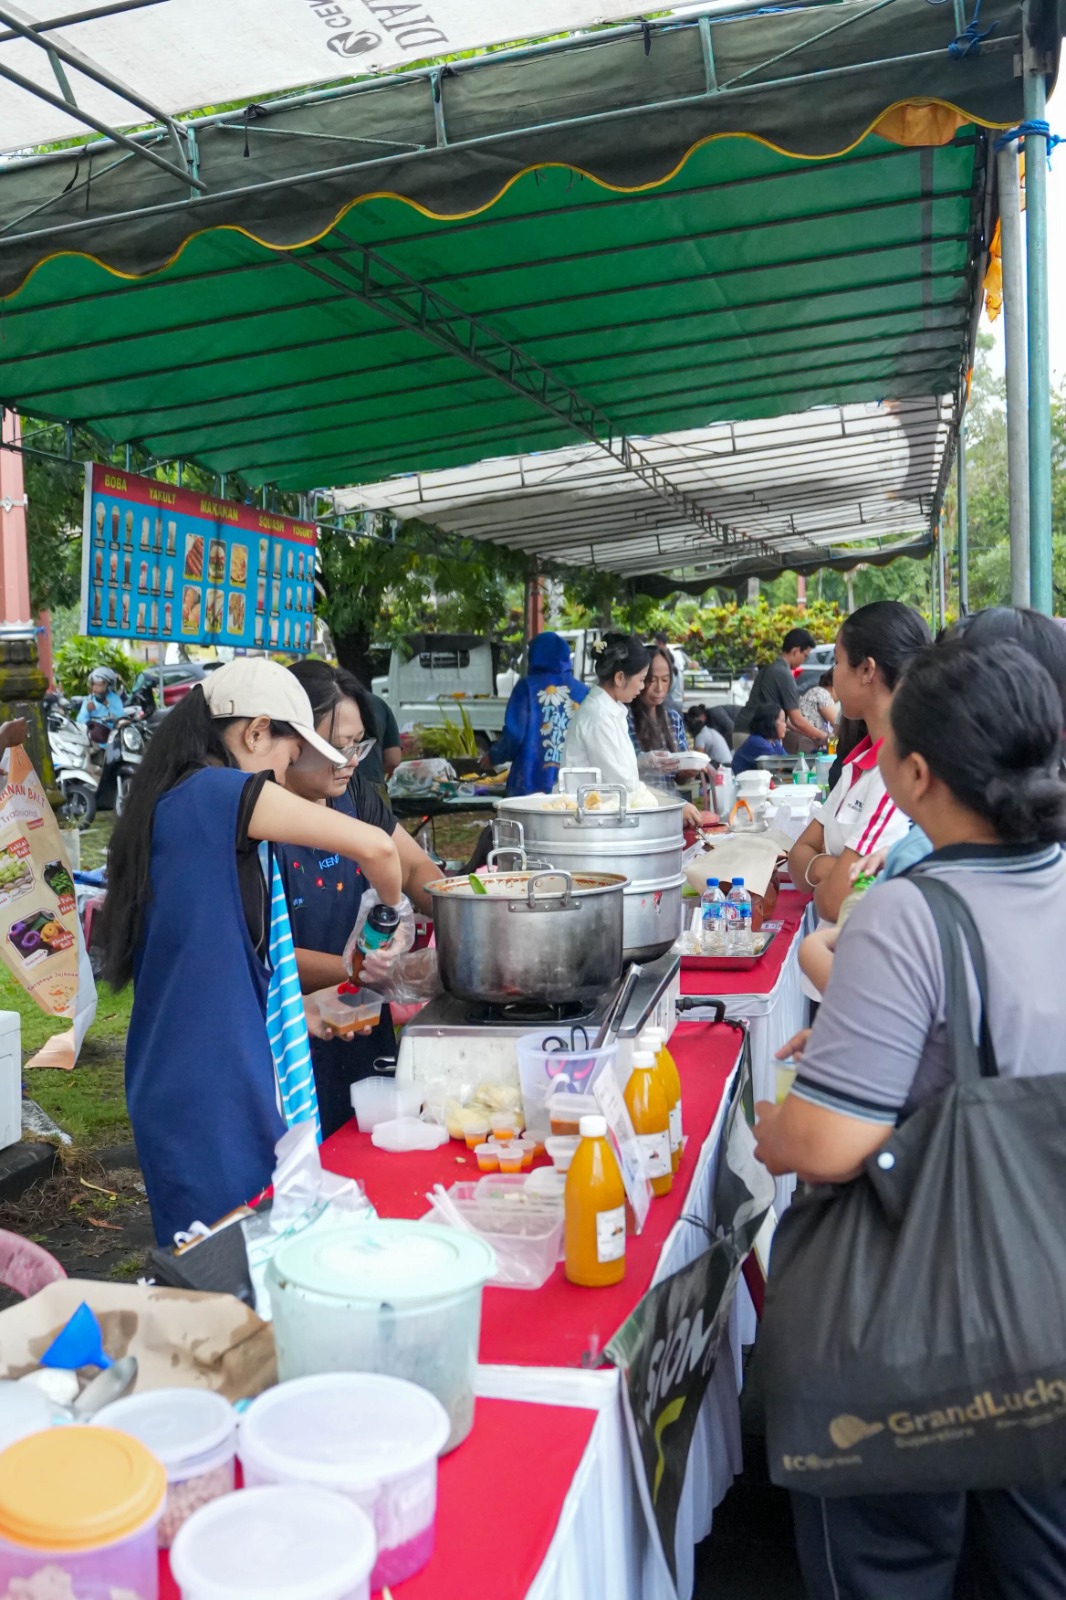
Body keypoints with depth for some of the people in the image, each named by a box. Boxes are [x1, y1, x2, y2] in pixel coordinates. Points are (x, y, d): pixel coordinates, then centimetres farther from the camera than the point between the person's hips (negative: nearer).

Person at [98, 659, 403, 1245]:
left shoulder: (167, 801, 12)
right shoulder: (220, 791, -13)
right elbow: (374, 846, -16)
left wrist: (298, 1010, 19)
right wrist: (392, 905, 3)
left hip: (172, 1076, 9)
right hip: (214, 1081, -9)